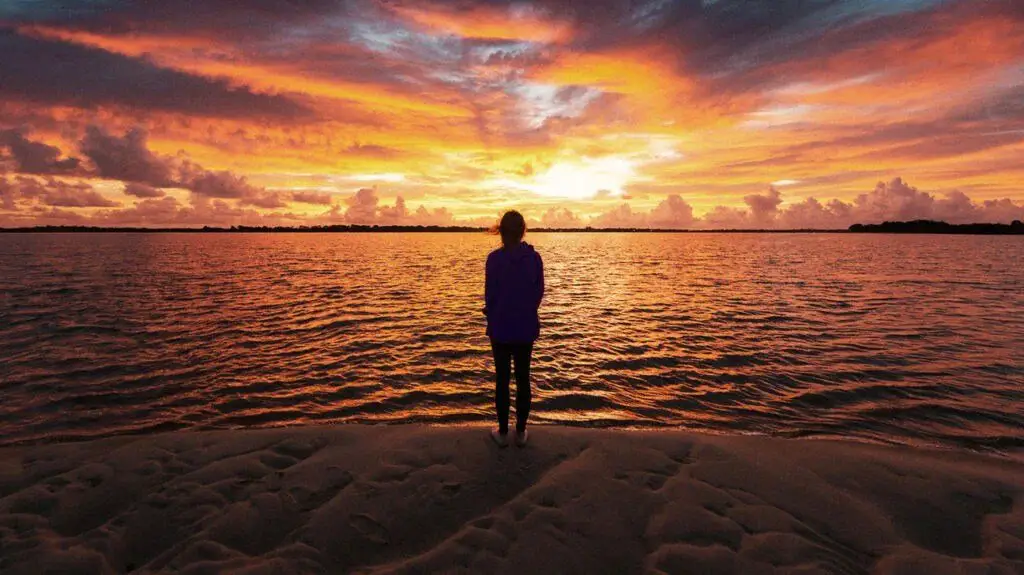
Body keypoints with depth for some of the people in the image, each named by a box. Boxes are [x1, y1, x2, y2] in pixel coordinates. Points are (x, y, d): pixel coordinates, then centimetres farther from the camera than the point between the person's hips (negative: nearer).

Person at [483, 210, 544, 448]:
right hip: (526, 327, 2)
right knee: (523, 378, 12)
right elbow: (539, 292, 1)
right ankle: (521, 432, 21)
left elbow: (490, 295, -8)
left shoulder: (494, 258, -13)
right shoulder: (534, 258, -6)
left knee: (502, 379, 9)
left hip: (501, 328, -2)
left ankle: (503, 432, 18)